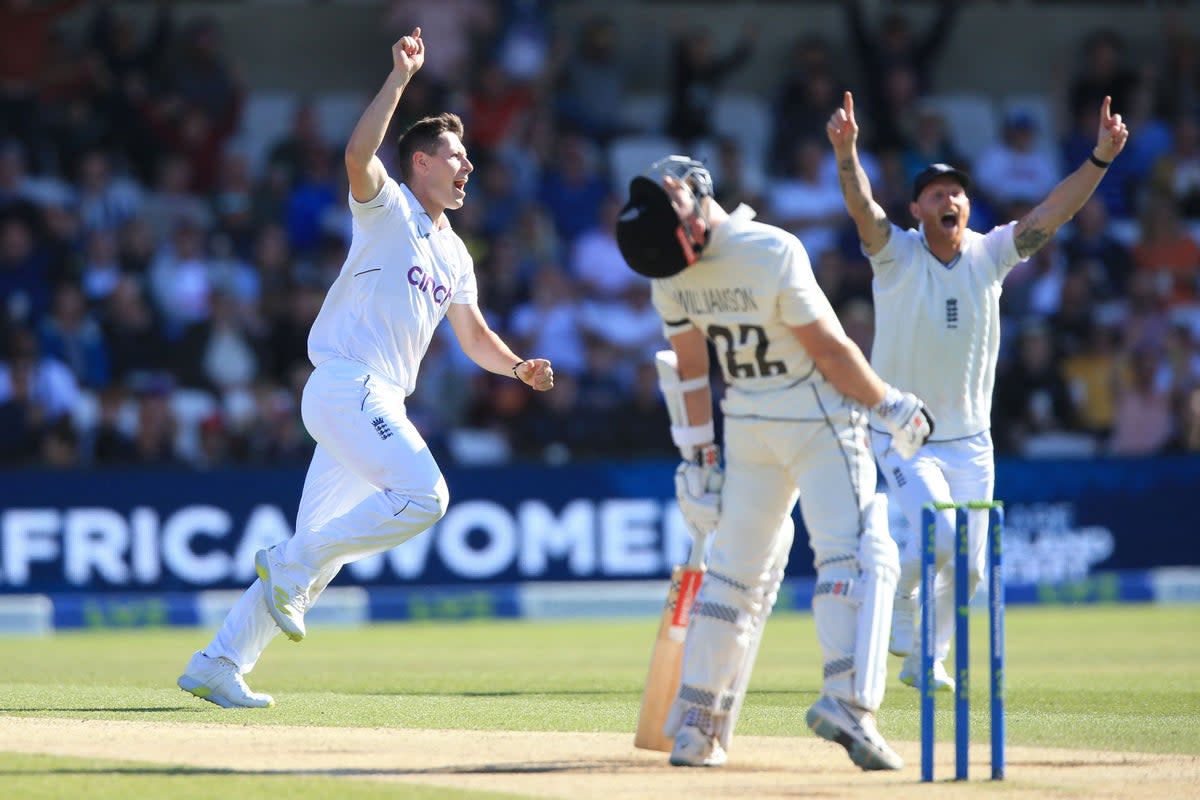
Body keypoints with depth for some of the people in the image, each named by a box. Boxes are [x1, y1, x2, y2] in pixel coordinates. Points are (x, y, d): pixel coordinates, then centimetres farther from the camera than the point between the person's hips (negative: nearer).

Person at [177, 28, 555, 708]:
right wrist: (400, 78, -26)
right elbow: (359, 155, -23)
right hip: (345, 387, -9)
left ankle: (218, 666, 8)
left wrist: (518, 367, 5)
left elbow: (474, 336, 24)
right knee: (423, 494, -25)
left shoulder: (453, 254, 22)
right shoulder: (388, 208, -2)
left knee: (321, 552, 6)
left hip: (382, 405, 9)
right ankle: (292, 564, -12)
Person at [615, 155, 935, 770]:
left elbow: (692, 371, 4)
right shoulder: (772, 253, -23)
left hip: (746, 430, 6)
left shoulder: (668, 273, -7)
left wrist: (698, 455, 12)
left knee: (735, 570, 15)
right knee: (855, 554, -9)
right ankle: (846, 699, -26)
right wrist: (889, 404, -3)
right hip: (819, 419, -6)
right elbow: (830, 351, -16)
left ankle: (695, 723, 14)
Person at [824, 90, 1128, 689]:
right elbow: (863, 209, -29)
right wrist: (846, 152, -48)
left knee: (966, 565, 6)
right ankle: (897, 611, 8)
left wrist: (1101, 157, -24)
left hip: (969, 441, 4)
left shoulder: (989, 255, -2)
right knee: (937, 533, -23)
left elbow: (1053, 212, -11)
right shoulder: (896, 255, -11)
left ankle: (926, 659, 29)